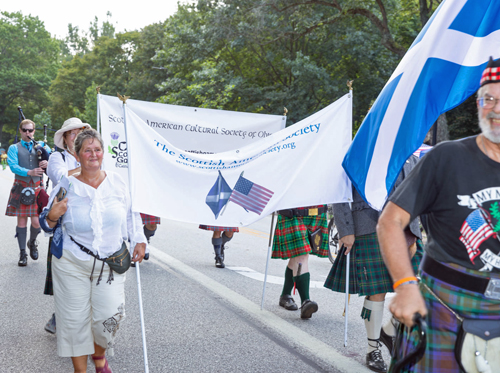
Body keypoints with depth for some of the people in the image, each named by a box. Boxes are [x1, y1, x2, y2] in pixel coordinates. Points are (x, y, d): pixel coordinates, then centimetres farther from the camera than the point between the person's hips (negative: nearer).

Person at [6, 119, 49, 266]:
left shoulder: (41, 146, 13)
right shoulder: (14, 148, 5)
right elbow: (13, 166, -9)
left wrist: (47, 163, -16)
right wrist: (29, 172, -25)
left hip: (37, 188, 1)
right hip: (21, 188, -1)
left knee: (36, 222, -4)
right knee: (22, 221, 1)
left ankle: (32, 242, 26)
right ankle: (22, 253, 10)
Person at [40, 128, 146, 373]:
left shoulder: (117, 183, 3)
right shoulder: (66, 187, -3)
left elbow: (131, 215, 15)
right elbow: (46, 224, 4)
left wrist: (138, 241, 10)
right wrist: (52, 216, -17)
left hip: (110, 265, 1)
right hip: (72, 264, -1)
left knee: (110, 315, -5)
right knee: (75, 318, 2)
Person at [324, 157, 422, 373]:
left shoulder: (409, 158, 14)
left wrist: (414, 234, 14)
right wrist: (345, 231, -10)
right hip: (371, 231, -5)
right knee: (377, 291, 0)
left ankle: (390, 331, 23)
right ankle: (373, 349, 16)